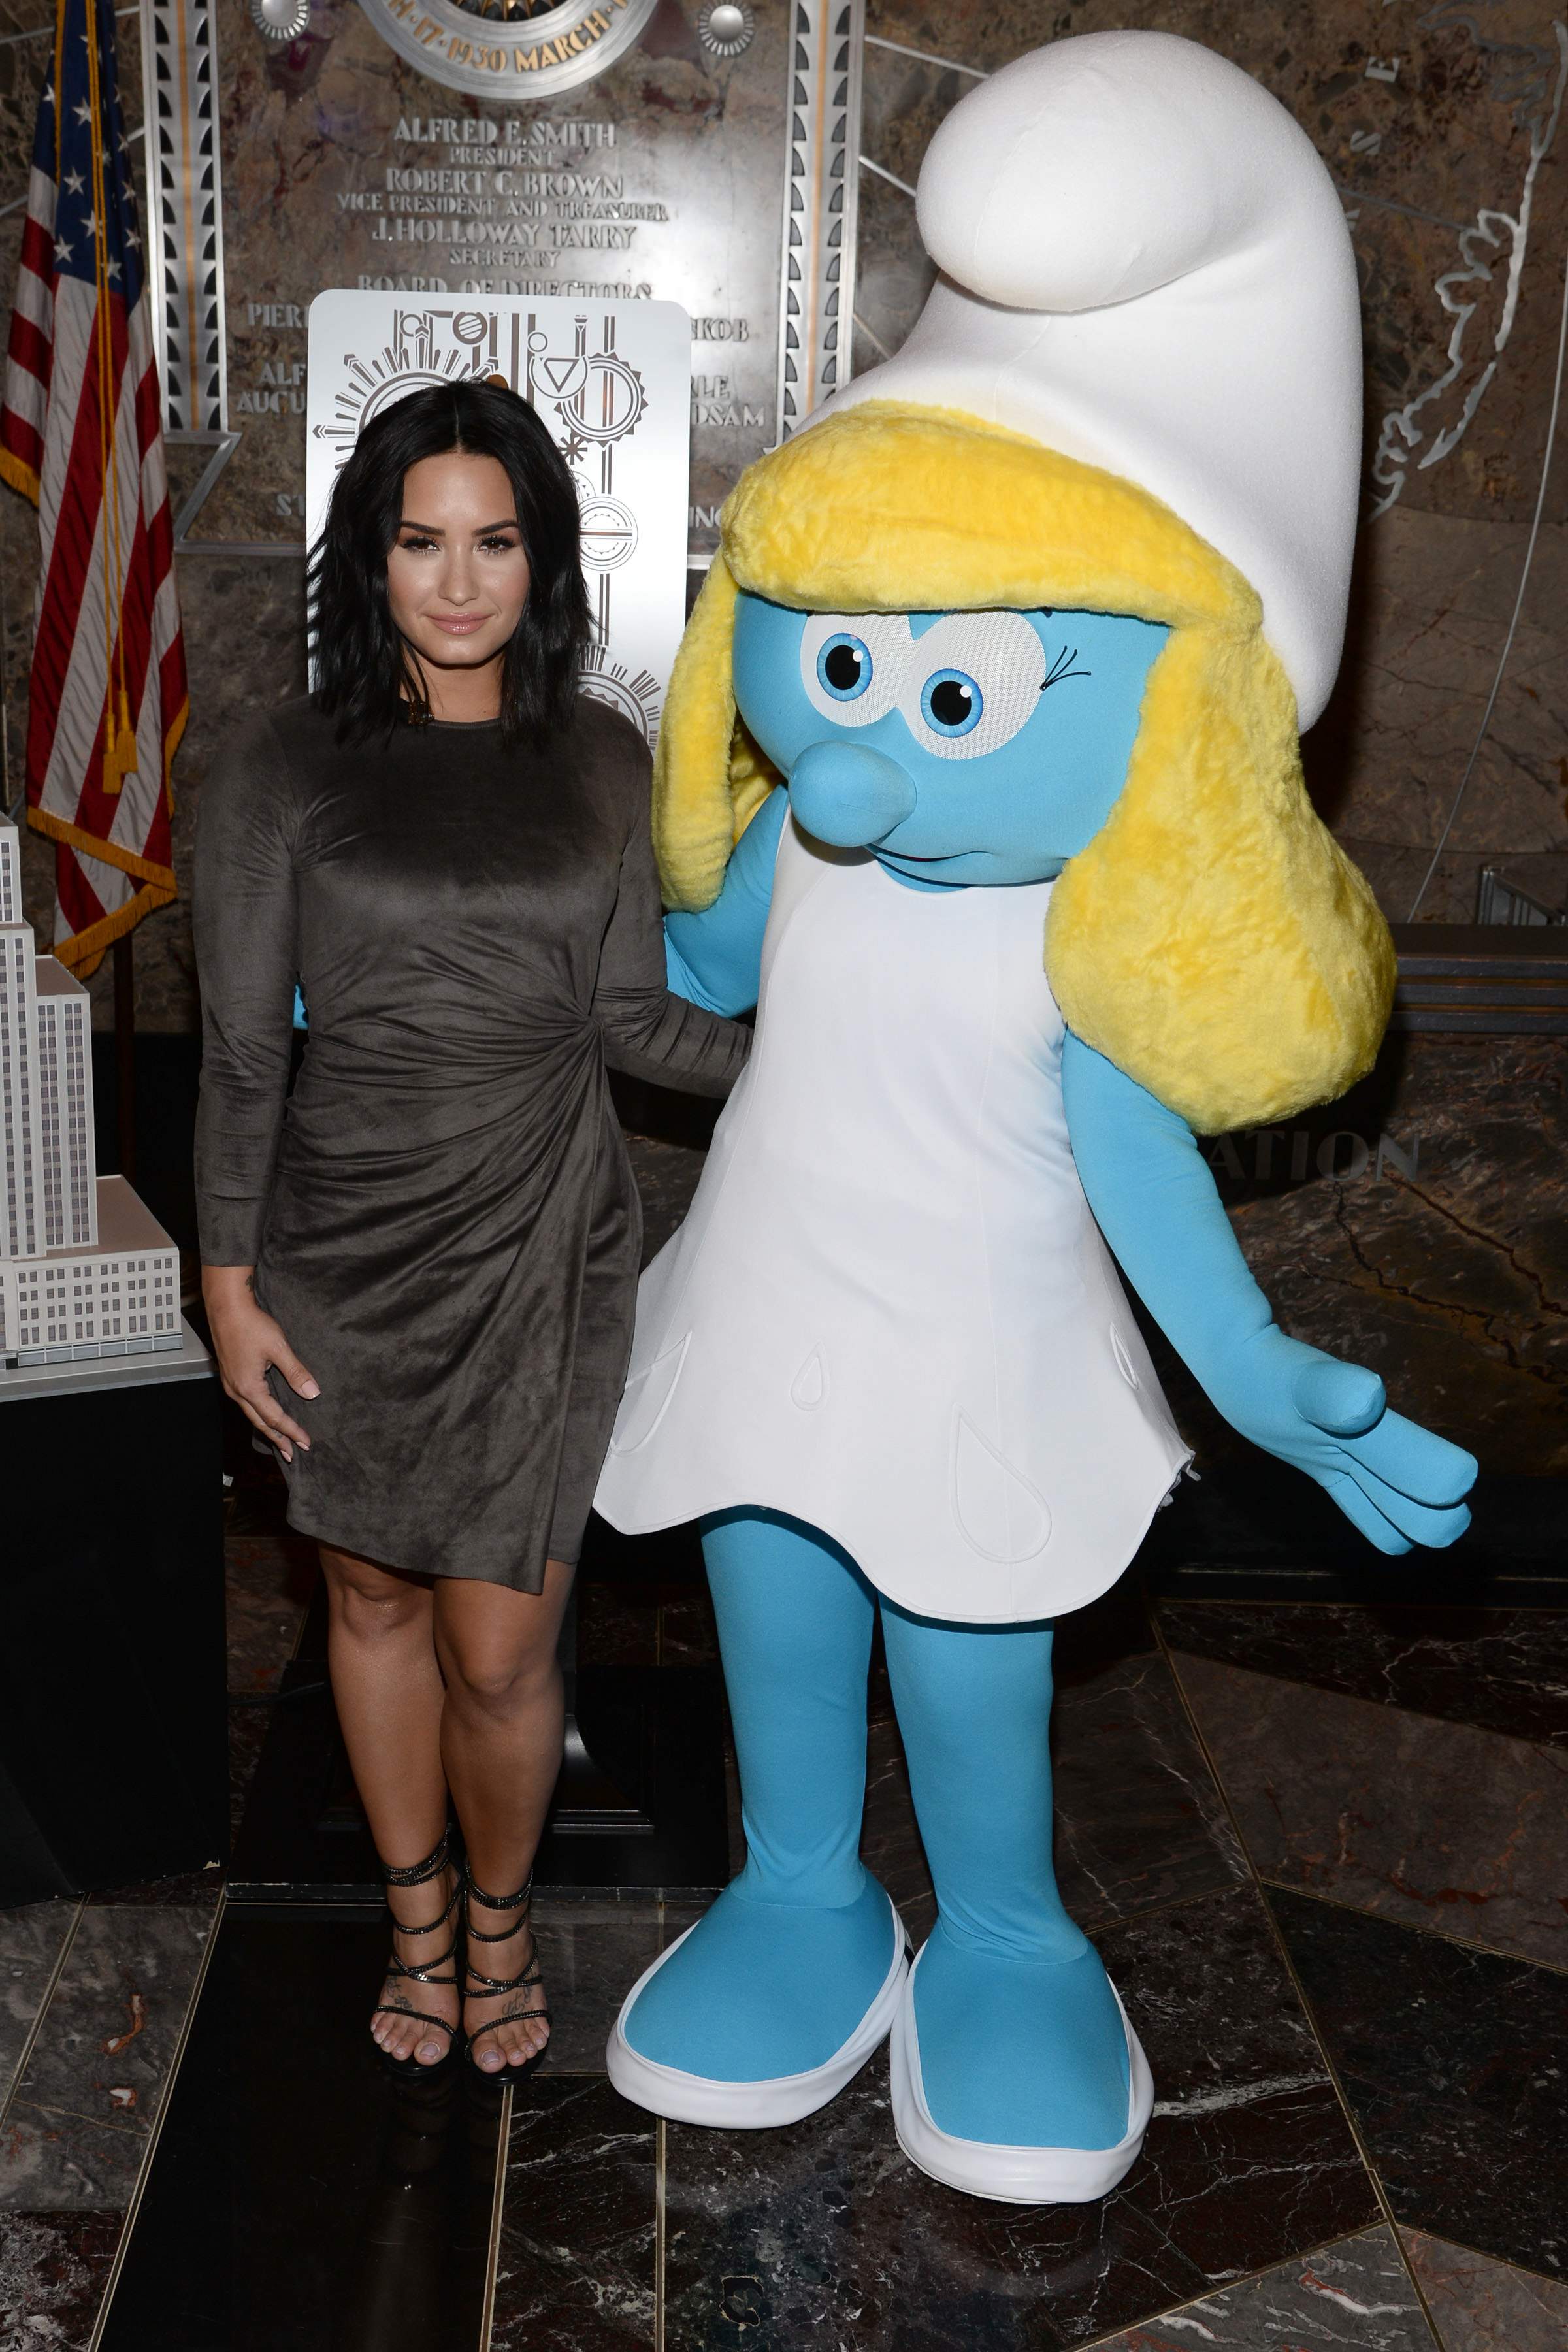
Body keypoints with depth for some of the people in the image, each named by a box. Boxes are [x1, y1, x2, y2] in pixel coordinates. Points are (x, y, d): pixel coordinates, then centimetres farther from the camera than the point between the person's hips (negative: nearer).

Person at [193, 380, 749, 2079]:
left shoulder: (602, 766, 2)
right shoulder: (282, 774, -3)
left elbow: (630, 1016, 5)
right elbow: (241, 1049, -1)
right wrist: (228, 1284, -2)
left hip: (539, 1248, 0)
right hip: (345, 1245, 0)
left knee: (499, 1652, 2)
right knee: (375, 1599, 16)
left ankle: (500, 1919, 33)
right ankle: (415, 1918, 40)